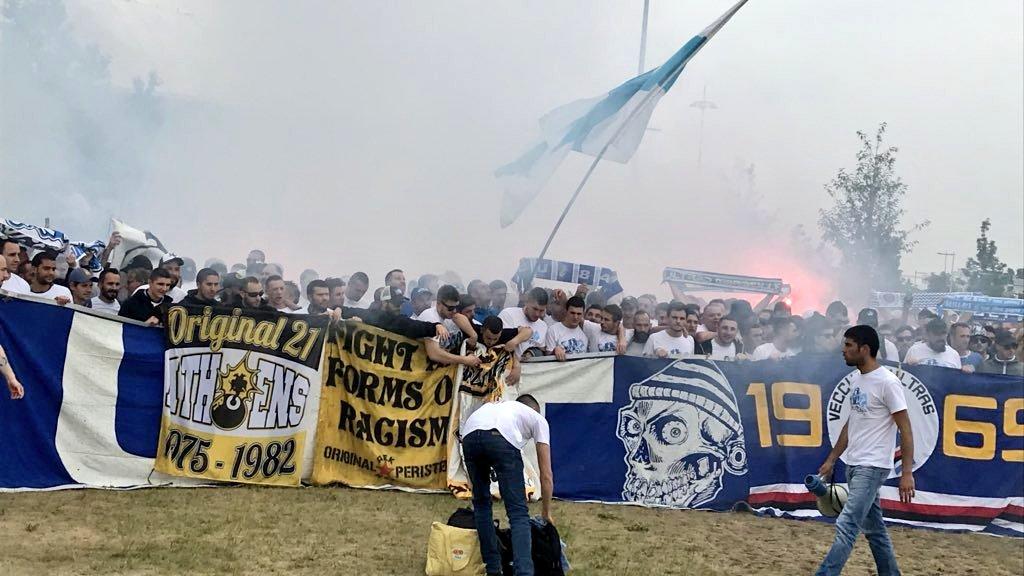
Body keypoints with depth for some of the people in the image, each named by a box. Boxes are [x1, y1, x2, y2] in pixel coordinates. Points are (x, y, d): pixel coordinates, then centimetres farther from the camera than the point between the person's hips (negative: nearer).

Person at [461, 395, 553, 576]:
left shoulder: (497, 405, 45)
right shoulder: (538, 419, 33)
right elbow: (546, 475, 28)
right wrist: (546, 512, 40)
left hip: (469, 435, 5)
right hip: (501, 438, -4)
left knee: (481, 502, 26)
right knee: (518, 512, 6)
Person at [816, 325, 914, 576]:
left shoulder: (887, 382, -15)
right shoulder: (855, 379, 10)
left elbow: (905, 429, -14)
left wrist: (906, 472, -18)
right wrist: (832, 460, 19)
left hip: (872, 467, -9)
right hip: (853, 464, 9)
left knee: (846, 526, -12)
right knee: (873, 528, 15)